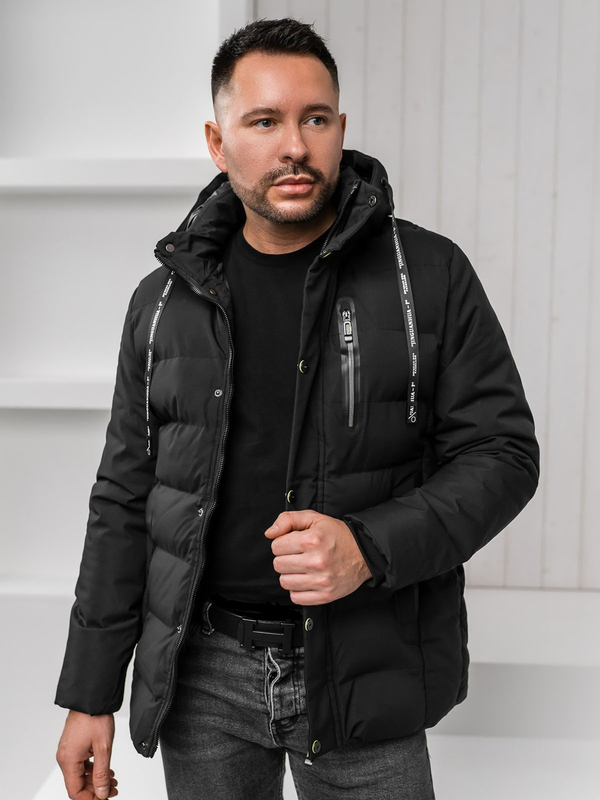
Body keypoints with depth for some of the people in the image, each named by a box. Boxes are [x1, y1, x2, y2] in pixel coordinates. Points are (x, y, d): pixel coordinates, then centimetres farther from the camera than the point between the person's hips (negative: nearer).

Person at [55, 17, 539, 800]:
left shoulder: (430, 275, -5)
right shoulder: (166, 300, 2)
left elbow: (502, 452, -5)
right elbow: (125, 499, 5)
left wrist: (369, 547, -22)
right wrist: (89, 693, 5)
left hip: (364, 673, -1)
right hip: (204, 671, 2)